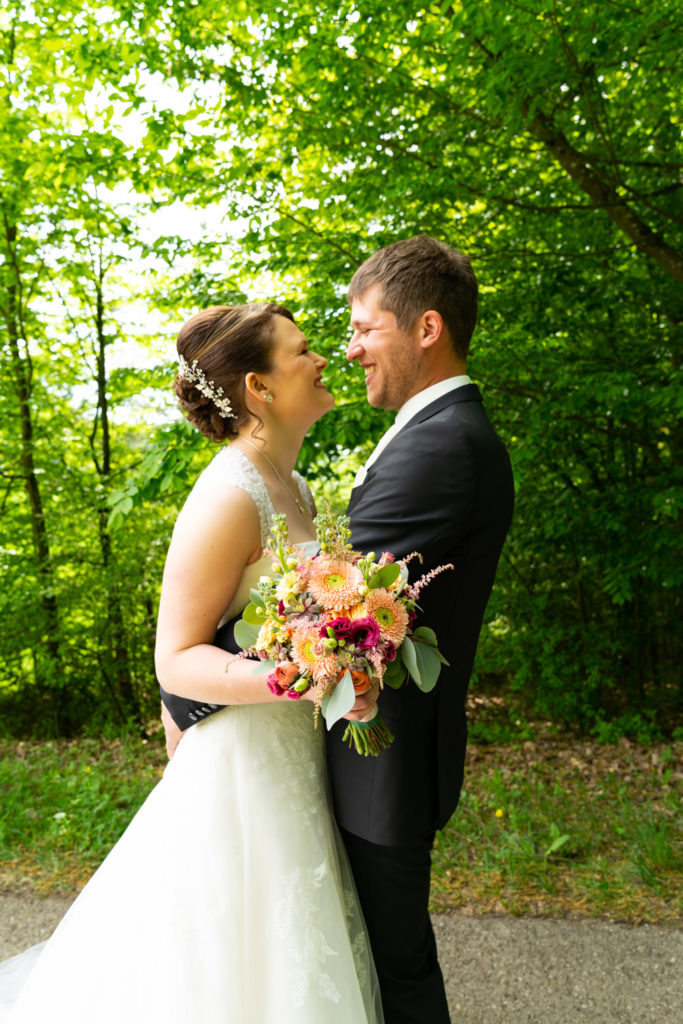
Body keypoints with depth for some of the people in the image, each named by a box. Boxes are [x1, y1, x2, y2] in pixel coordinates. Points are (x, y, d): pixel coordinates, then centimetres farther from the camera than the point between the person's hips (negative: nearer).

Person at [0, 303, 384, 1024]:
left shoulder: (292, 485, 8)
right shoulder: (229, 497, -21)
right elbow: (177, 660, -21)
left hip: (295, 758, 9)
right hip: (239, 768, -9)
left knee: (296, 958, 22)